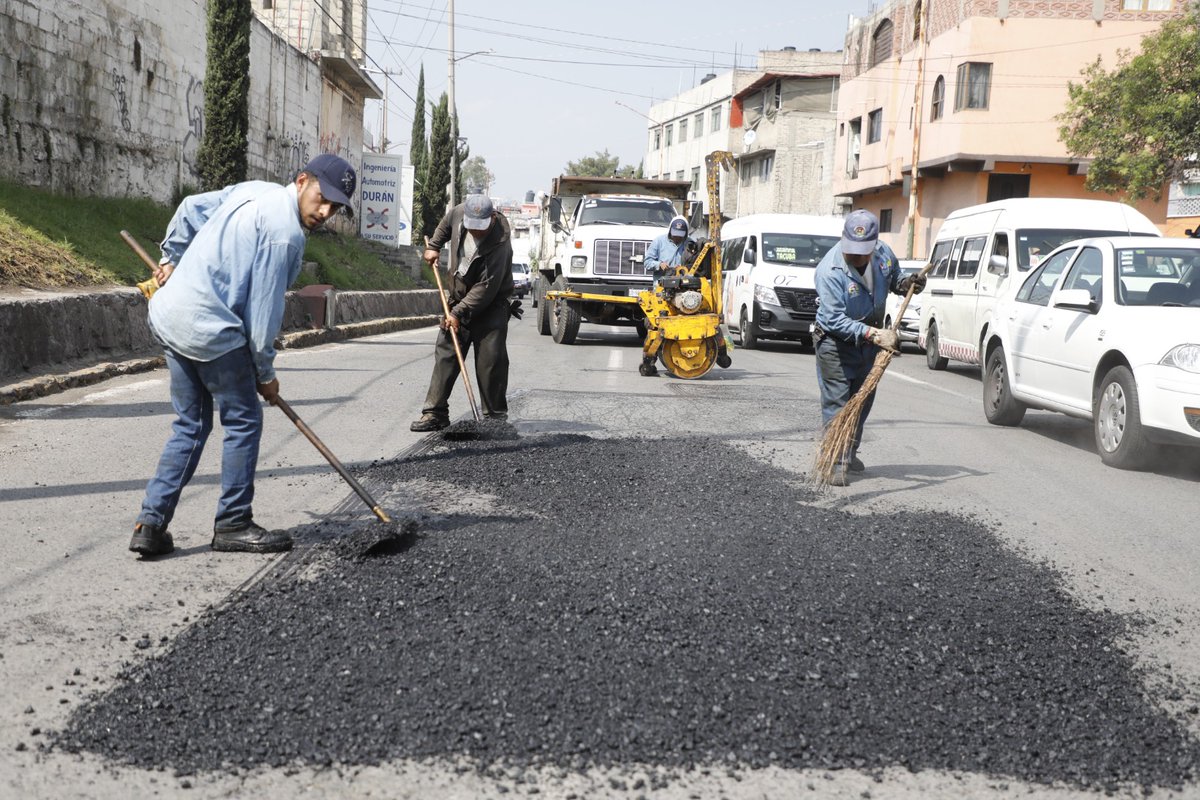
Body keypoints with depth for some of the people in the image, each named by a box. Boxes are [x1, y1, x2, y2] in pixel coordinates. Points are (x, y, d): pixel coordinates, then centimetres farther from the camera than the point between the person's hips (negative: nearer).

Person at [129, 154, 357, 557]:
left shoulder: (254, 190, 11)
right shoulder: (286, 232, -16)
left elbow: (190, 207, 20)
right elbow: (263, 309, -14)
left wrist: (171, 258, 31)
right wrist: (265, 373, -3)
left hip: (169, 313, 10)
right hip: (210, 328, -10)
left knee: (191, 425, 15)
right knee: (243, 422, 4)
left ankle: (151, 523, 12)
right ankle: (233, 524, 12)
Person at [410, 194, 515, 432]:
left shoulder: (499, 242, -28)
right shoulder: (459, 212, -10)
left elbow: (486, 288, -27)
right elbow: (445, 224, 18)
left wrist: (459, 313, -26)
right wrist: (433, 245, 17)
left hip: (491, 305, -6)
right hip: (459, 298, 6)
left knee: (491, 360, -9)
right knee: (445, 354, 2)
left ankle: (495, 417, 0)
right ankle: (435, 413, 4)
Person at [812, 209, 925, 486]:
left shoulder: (883, 253, -8)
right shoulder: (830, 271, -28)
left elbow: (893, 280, 15)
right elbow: (835, 320, -30)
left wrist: (907, 283, -8)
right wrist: (874, 335, -38)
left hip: (870, 340, 6)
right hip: (836, 342, -6)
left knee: (863, 400, 15)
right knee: (836, 403, -7)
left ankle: (850, 453, 31)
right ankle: (835, 462, -3)